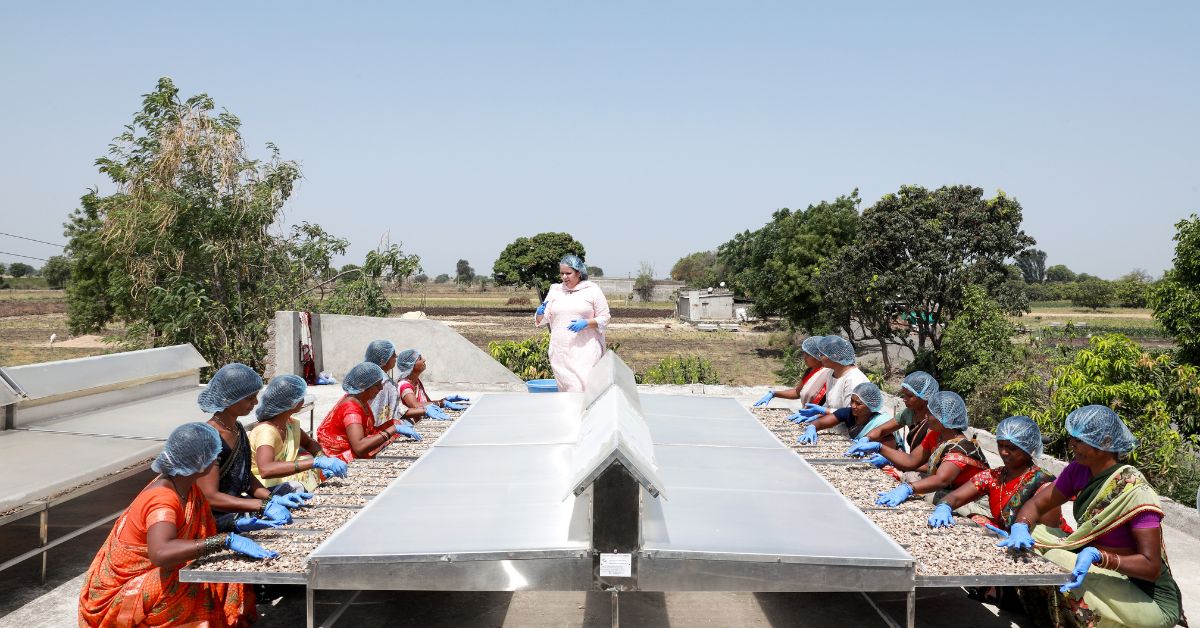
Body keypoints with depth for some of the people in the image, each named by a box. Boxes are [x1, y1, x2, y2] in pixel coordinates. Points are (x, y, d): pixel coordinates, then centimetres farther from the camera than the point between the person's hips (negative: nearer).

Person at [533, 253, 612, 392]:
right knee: (567, 387, 1)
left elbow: (604, 318, 3)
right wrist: (540, 313, -10)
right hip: (560, 351, 3)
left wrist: (585, 323, -14)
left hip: (585, 349, -3)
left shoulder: (592, 290, 3)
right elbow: (542, 321, 13)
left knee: (583, 386, -15)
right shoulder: (555, 291, 13)